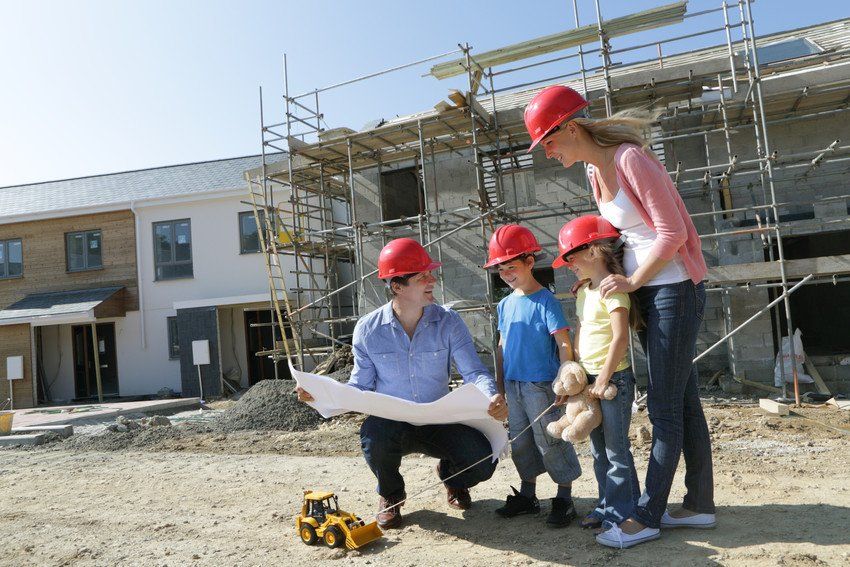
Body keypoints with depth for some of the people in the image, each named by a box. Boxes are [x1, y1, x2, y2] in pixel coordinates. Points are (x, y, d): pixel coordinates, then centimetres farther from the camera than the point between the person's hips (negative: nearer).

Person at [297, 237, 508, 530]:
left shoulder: (448, 322, -7)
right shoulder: (368, 329, -7)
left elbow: (474, 371, -12)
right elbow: (361, 386, -1)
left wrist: (493, 396, -34)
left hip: (439, 423, 1)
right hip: (390, 424, 0)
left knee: (482, 460, -24)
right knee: (373, 437, -36)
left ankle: (451, 475, 19)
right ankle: (390, 494, 3)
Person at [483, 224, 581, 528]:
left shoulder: (545, 300, -11)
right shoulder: (505, 304, 9)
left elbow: (563, 343, -13)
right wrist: (499, 383, 17)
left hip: (541, 385, -7)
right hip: (513, 385, 7)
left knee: (551, 440, 0)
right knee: (520, 441, 15)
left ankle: (564, 499, 15)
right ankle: (527, 495, 30)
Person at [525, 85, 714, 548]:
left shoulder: (630, 160, -18)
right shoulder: (594, 171, 9)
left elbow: (672, 233, -18)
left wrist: (632, 281, -12)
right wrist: (601, 273, 9)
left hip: (674, 289, -9)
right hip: (644, 291, 9)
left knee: (665, 407, -1)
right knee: (682, 402, 13)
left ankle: (647, 515, 8)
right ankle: (700, 504, 24)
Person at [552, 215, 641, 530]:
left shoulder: (612, 288, -16)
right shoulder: (584, 291, 12)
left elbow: (620, 338, -22)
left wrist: (603, 380, -21)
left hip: (613, 379, -9)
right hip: (590, 379, 9)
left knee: (616, 449, 2)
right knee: (598, 449, 16)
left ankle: (623, 510, 15)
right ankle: (608, 505, 28)